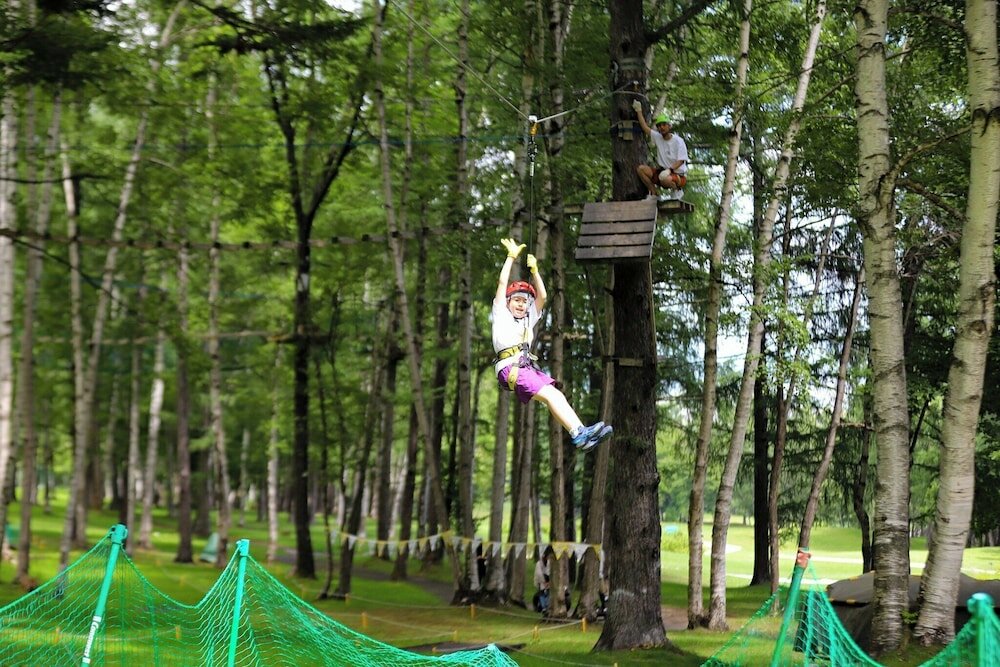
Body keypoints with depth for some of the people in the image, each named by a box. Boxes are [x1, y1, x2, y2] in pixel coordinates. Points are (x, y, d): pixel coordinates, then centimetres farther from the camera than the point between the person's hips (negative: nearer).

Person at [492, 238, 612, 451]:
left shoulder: (528, 319, 30)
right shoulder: (502, 315, 14)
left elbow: (542, 296, 22)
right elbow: (502, 283, 7)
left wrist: (534, 270, 17)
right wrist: (511, 257, 11)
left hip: (529, 368, 7)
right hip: (510, 368, -7)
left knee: (557, 395, -15)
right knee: (550, 394, -24)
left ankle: (581, 432, -29)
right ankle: (578, 434, -37)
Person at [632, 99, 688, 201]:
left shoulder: (678, 141, -10)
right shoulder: (658, 138, 6)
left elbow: (680, 161, -16)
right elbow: (645, 127, 5)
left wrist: (669, 170, -30)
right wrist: (639, 111, 4)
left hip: (678, 174, -6)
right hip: (662, 171, 6)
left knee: (665, 179, -41)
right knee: (641, 169, -13)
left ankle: (677, 190, -4)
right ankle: (654, 194, -6)